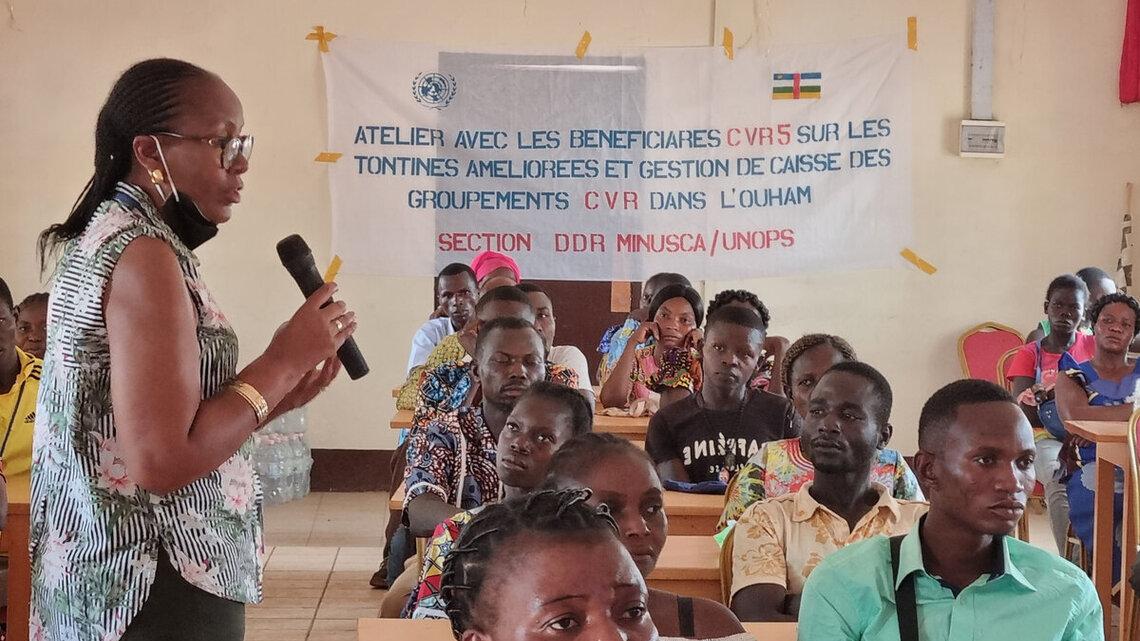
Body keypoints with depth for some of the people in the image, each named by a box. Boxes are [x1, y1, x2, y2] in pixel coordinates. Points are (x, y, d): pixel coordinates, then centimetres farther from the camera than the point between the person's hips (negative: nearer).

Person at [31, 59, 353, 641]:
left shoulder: (101, 242, 11)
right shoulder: (144, 254, -18)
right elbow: (162, 460, -25)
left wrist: (275, 394, 5)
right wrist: (283, 360, -16)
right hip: (161, 592, -9)